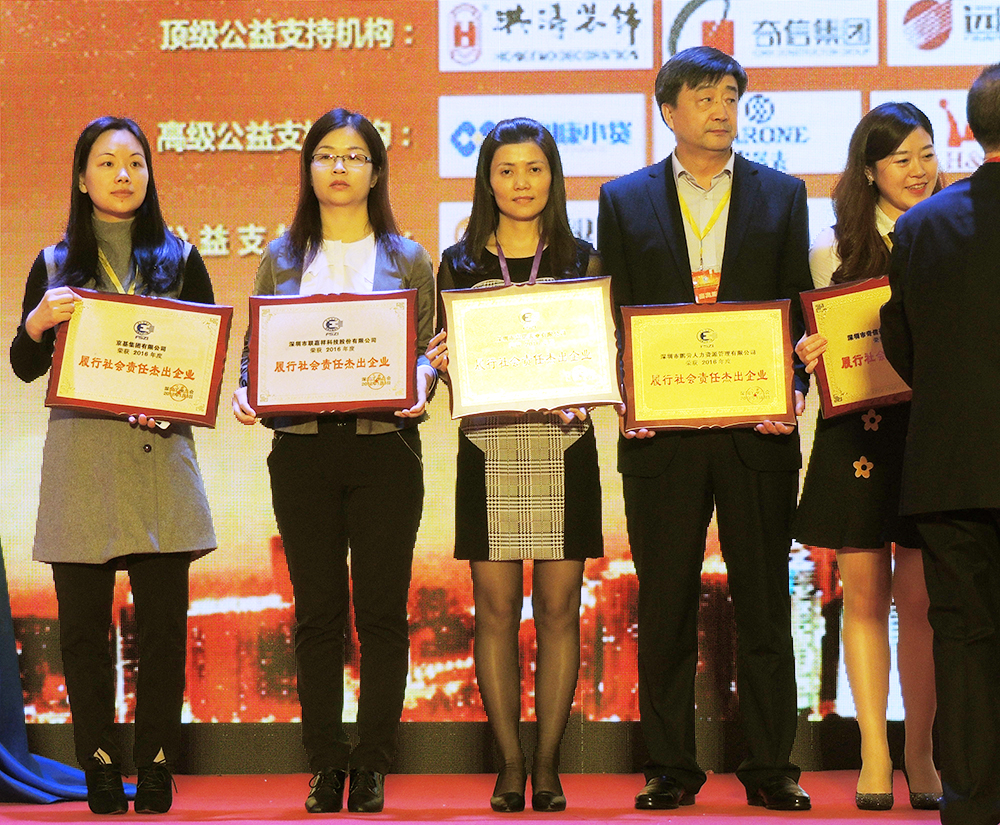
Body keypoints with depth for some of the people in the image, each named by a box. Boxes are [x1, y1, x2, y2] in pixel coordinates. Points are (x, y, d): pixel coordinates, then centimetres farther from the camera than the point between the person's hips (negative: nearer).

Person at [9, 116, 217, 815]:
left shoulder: (180, 260, 11)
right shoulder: (55, 265, 12)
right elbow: (25, 367, 10)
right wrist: (36, 323, -11)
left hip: (160, 452, 0)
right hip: (79, 458, 0)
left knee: (163, 620, -3)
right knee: (83, 621, -1)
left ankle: (156, 770, 3)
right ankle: (100, 767, 6)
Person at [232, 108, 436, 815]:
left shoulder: (408, 259, 9)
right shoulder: (282, 258, 12)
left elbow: (428, 351, 7)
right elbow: (256, 350, 10)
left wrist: (419, 382, -15)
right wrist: (247, 393, -10)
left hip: (385, 446, -1)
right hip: (303, 448, 1)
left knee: (382, 611, -1)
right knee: (318, 612, 3)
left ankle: (372, 765, 6)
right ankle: (326, 764, 10)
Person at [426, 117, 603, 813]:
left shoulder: (582, 259, 8)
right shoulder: (460, 263, 10)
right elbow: (445, 356, 10)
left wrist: (584, 394, -13)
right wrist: (441, 361, -12)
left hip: (564, 446, 0)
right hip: (488, 448, 0)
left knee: (559, 609, 0)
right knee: (496, 609, 0)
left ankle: (548, 764, 6)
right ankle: (510, 763, 7)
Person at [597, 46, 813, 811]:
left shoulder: (782, 195, 10)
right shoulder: (624, 200, 9)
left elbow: (799, 308, 7)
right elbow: (614, 315, 7)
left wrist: (793, 389, -9)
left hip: (757, 430, 0)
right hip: (661, 431, 0)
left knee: (765, 602, 3)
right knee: (665, 605, 4)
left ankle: (771, 768, 10)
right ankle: (671, 768, 12)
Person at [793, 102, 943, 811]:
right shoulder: (835, 250, 6)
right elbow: (812, 341, 10)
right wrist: (808, 354, -12)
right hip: (856, 436, 1)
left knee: (920, 600, 0)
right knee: (865, 596, 3)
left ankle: (920, 755, 11)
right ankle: (875, 757, 9)